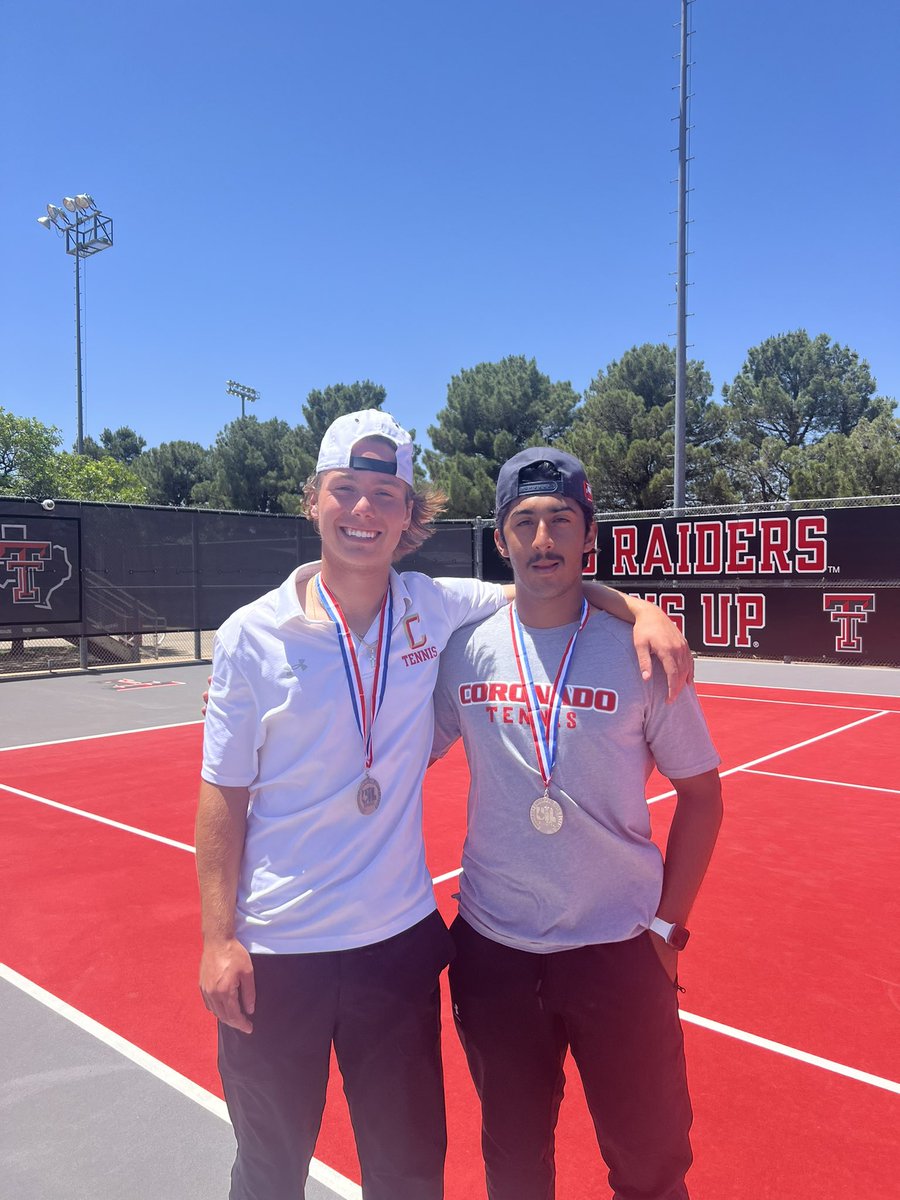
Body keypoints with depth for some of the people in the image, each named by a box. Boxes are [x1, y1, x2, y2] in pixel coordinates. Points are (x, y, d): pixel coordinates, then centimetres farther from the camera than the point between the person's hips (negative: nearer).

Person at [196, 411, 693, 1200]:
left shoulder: (438, 609, -6)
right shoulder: (251, 636, -10)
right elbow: (224, 795, -5)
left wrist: (640, 609, -11)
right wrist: (218, 940, -7)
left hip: (399, 940, 2)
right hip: (274, 951, -1)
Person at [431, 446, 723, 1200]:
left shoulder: (640, 651, -10)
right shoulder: (465, 649, -5)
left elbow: (700, 793, -1)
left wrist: (667, 923, -3)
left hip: (620, 949, -1)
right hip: (492, 949, 2)